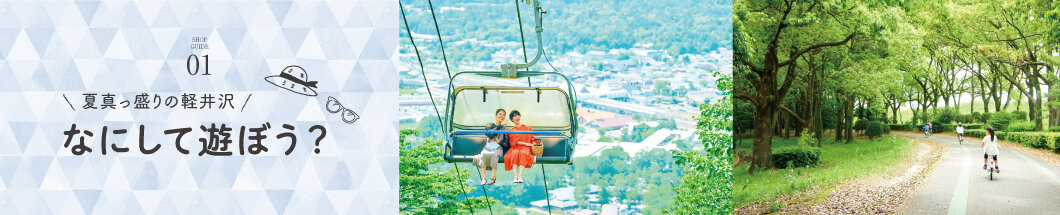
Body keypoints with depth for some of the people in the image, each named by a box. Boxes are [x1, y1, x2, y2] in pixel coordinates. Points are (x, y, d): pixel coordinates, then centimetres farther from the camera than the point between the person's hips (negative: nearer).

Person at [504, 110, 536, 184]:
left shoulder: (527, 128, 19)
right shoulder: (511, 131, 18)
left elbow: (532, 140, 12)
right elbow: (513, 142, 3)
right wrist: (525, 143, -9)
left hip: (526, 148, 0)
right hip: (516, 148, 0)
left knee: (523, 153, -37)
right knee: (515, 153, -36)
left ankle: (520, 177, -45)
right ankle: (515, 177, -43)